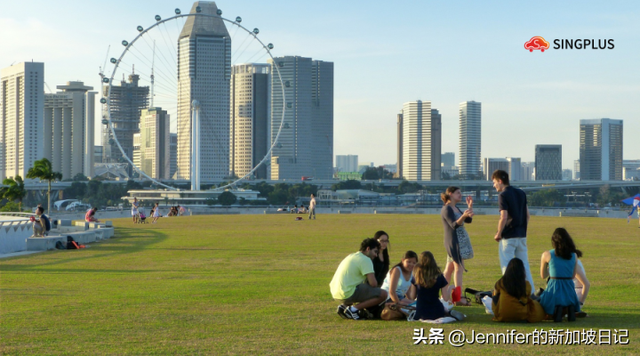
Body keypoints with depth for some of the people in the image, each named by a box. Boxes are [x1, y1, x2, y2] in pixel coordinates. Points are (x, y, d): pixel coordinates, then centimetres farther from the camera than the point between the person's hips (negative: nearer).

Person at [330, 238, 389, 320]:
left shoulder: (352, 256, 21)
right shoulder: (365, 260, -7)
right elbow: (373, 283, -15)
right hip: (348, 294, -9)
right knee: (383, 294, -9)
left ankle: (344, 306, 13)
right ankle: (354, 308, -10)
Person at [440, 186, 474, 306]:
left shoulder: (455, 208, 18)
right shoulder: (446, 209, -12)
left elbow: (468, 221, 15)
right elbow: (454, 224, -23)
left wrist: (470, 207, 8)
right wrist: (463, 216, -39)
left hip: (460, 241, 10)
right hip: (453, 241, -10)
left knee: (449, 268, 10)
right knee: (459, 267, -13)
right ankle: (459, 298, -17)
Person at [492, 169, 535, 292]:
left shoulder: (503, 195, -12)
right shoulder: (521, 193, 11)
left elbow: (504, 217, -20)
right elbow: (527, 214, 13)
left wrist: (498, 234, -9)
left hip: (508, 236, -7)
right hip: (522, 235, 7)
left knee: (507, 267, -1)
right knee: (524, 265, 13)